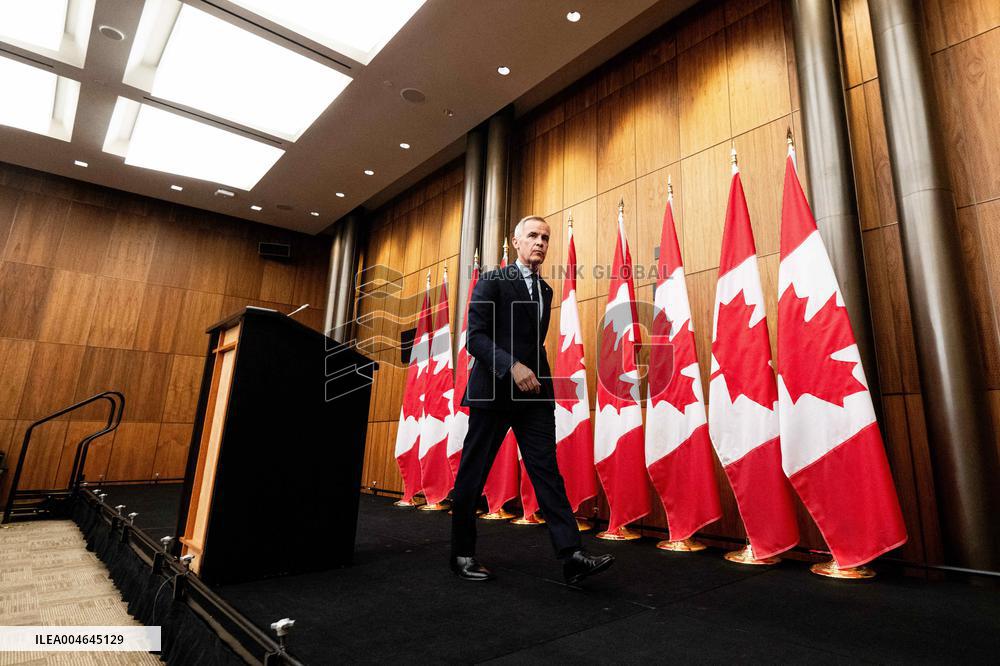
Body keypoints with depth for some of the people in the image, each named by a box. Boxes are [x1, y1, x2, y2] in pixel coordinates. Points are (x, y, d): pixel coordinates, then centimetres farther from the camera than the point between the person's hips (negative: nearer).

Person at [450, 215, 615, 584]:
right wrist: (512, 366, -22)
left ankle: (572, 556, -1)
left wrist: (537, 375, 14)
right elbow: (475, 337, -10)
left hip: (534, 393, 5)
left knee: (547, 472, -1)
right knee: (472, 475, 5)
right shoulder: (492, 281, -1)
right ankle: (462, 554, 20)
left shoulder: (545, 290, 18)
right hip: (494, 391, -5)